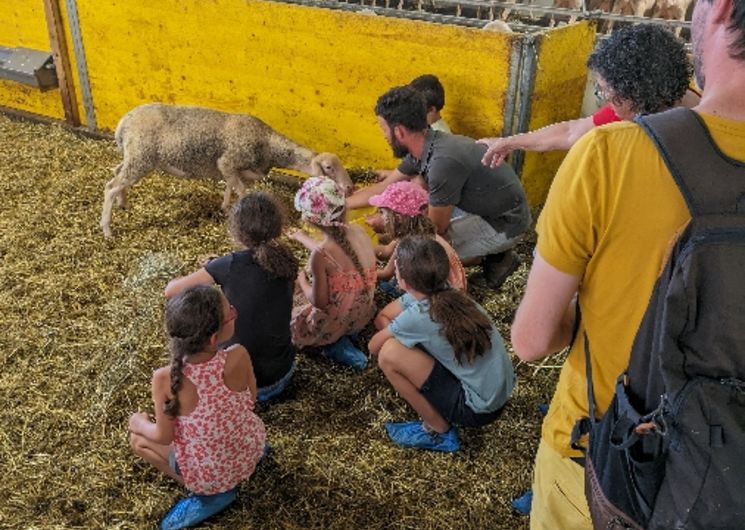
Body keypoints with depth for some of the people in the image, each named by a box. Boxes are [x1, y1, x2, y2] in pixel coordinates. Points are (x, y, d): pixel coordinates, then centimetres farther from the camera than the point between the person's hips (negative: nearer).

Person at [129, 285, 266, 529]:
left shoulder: (165, 379, -31)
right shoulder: (238, 356, -28)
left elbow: (164, 437, -14)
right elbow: (250, 400, -8)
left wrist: (139, 424, 7)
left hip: (207, 473, -3)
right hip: (250, 453, 3)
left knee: (138, 439, 22)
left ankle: (211, 495, 14)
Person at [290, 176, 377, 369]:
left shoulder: (320, 256, -30)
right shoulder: (358, 231, -12)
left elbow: (319, 302, -20)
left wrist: (301, 280, -1)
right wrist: (304, 238, 24)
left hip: (337, 322, -6)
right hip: (363, 313, 6)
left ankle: (335, 344, 4)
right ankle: (340, 339, 14)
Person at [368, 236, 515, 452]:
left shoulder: (417, 317, -25)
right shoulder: (447, 293, -3)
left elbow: (373, 347, -7)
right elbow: (383, 317, 10)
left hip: (479, 408, -7)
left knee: (389, 353, -17)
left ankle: (438, 432, 1)